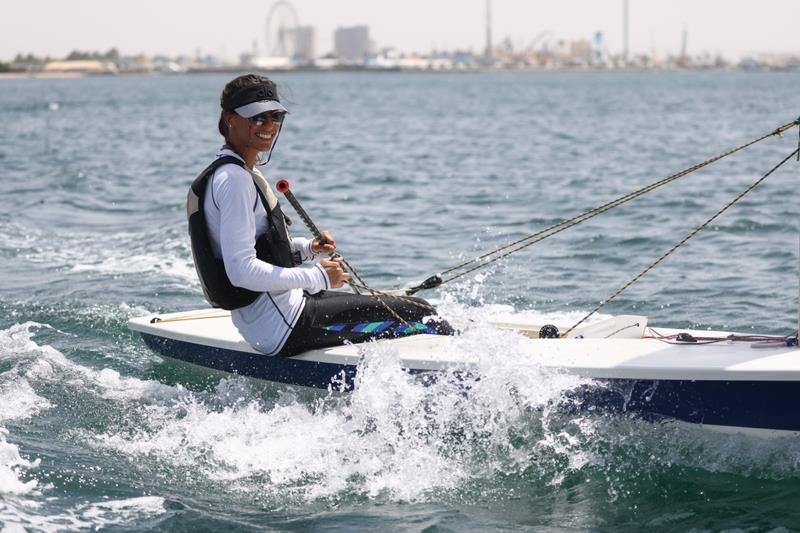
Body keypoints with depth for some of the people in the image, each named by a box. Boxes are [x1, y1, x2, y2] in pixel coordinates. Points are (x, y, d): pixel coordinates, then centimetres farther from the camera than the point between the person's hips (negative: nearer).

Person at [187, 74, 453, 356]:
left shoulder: (246, 172, 14)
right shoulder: (234, 179, -18)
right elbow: (241, 271, -26)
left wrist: (306, 248, 7)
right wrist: (317, 278, -19)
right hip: (281, 327, -11)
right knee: (418, 315, -9)